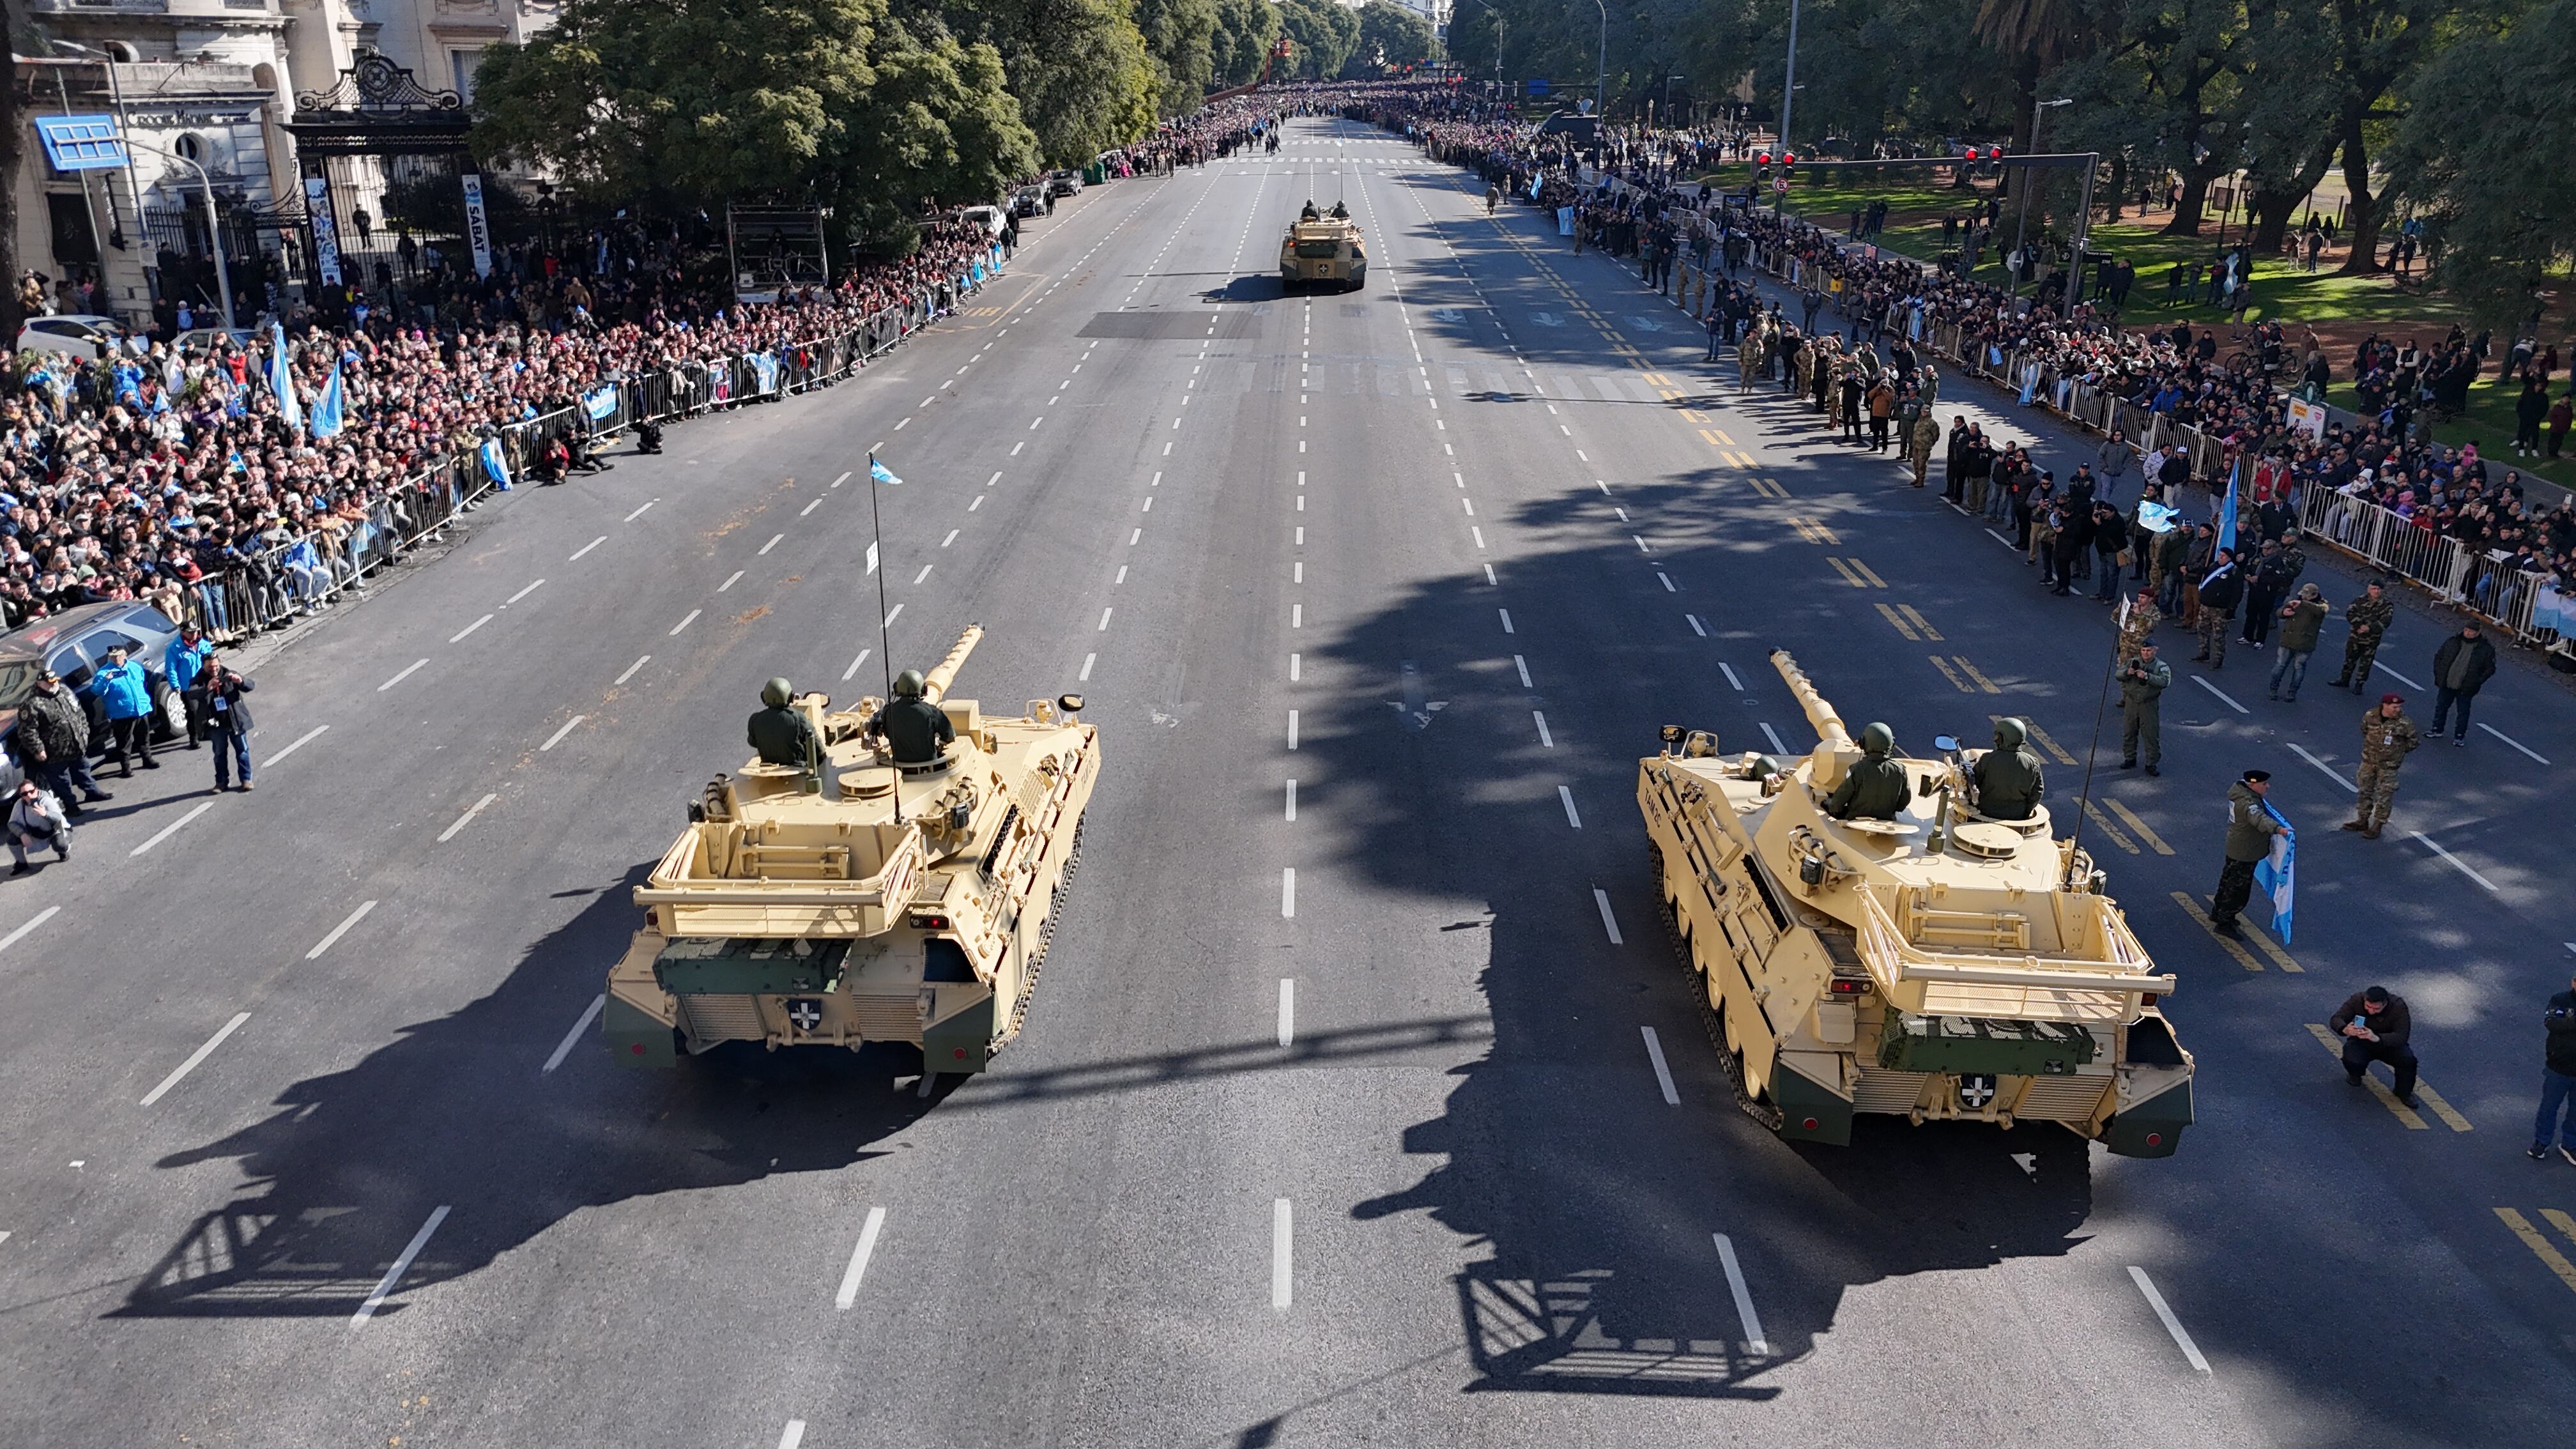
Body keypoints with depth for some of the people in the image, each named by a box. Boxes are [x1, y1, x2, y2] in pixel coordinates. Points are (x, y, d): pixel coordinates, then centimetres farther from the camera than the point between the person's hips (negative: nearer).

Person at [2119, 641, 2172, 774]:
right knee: (2129, 733, 12)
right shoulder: (2133, 662, 6)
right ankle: (2130, 759, 26)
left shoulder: (2161, 666, -3)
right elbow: (2118, 674, -3)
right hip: (2131, 703, 3)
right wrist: (2127, 672, -25)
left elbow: (2165, 682, -20)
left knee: (2151, 735, -1)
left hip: (2149, 705, -3)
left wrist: (2147, 676, -32)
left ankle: (2151, 764, 7)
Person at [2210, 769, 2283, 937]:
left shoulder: (2240, 787, -2)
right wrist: (2278, 828, -66)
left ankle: (2218, 914, 42)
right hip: (2245, 852, -11)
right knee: (2239, 889, 1)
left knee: (2228, 882, 26)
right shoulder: (2248, 803, -32)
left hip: (2235, 847, 11)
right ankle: (2223, 924, 11)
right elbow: (2259, 819, -51)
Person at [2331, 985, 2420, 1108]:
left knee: (2408, 1060, -29)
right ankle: (2355, 1073, 11)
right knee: (2353, 1061, -31)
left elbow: (2401, 1036, -33)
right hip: (2360, 1042, 0)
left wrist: (2376, 1038, -52)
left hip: (2389, 1044, 0)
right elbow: (2336, 1019, -22)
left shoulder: (2398, 1006, -25)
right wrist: (2345, 1030, -47)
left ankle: (2404, 1092, 2)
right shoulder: (2357, 999, -20)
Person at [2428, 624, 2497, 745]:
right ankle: (2437, 729, 31)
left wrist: (2477, 682, -11)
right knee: (2441, 707, 14)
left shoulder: (2486, 649, -7)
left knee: (2463, 713, 8)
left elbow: (2490, 669, -1)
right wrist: (2438, 675, 0)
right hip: (2446, 685, 3)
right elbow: (2438, 657, 9)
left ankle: (2459, 736, 20)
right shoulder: (2452, 642, -1)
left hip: (2466, 689, -3)